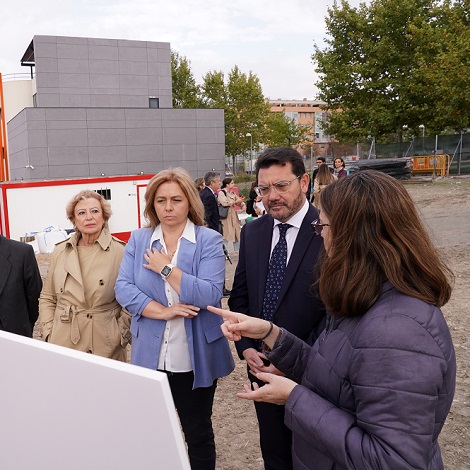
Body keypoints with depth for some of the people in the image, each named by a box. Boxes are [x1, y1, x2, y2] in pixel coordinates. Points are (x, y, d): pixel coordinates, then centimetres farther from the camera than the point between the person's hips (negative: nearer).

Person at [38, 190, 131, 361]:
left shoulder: (120, 251, -7)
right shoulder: (60, 252, 5)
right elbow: (47, 298, 13)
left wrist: (121, 334, -7)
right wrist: (48, 333, 3)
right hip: (63, 343, 3)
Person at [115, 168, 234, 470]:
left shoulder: (208, 240, -8)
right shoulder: (138, 240, 3)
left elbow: (210, 294, -19)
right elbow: (123, 288, -6)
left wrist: (166, 268, -18)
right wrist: (162, 311, -18)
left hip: (195, 359, -3)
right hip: (150, 357, 3)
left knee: (198, 433, 15)